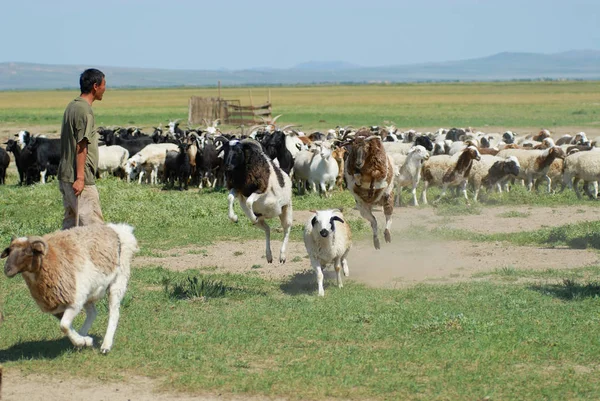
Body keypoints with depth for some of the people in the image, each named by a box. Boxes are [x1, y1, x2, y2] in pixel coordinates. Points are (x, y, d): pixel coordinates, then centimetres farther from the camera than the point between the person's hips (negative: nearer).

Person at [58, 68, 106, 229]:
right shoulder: (85, 110, -14)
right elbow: (81, 146, -19)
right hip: (79, 179, -10)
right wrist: (80, 178, -20)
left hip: (65, 175, 10)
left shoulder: (71, 106, 14)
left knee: (70, 222, 11)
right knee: (93, 224, -7)